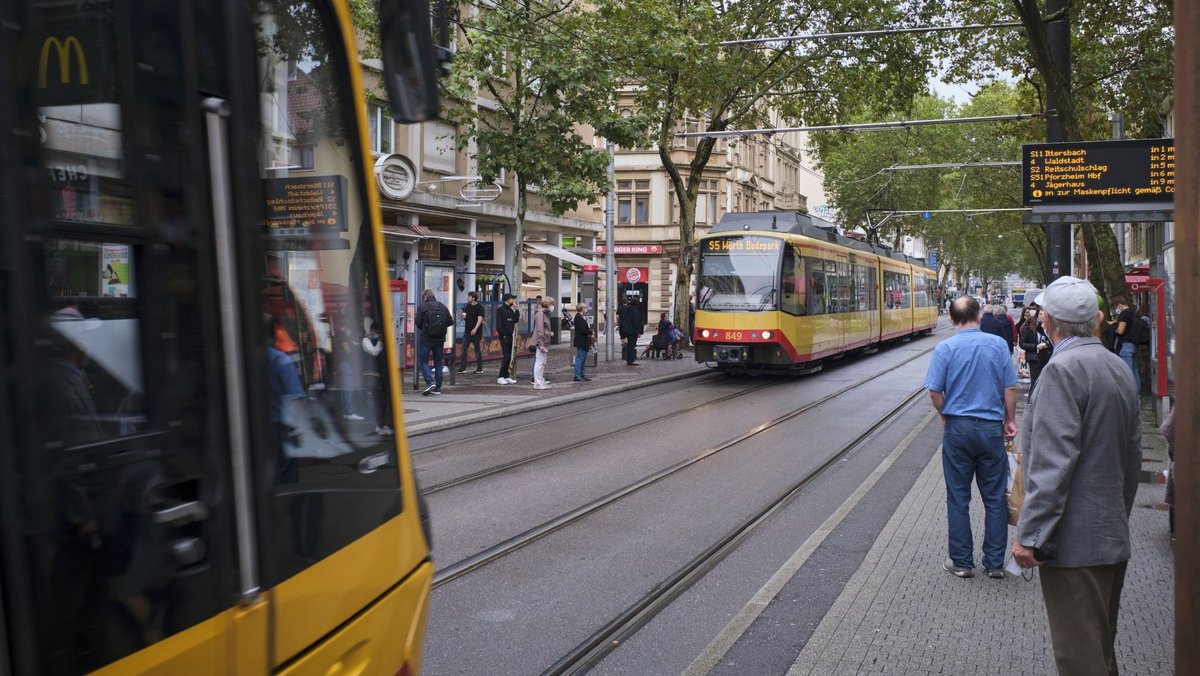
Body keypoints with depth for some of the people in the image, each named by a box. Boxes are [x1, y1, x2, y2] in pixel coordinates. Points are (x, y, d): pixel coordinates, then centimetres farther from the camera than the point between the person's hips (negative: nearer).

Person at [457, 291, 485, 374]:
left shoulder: (479, 307, -7)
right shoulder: (467, 306, 13)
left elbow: (480, 319, -15)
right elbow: (464, 317, 22)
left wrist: (475, 329, -27)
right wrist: (463, 316, -3)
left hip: (476, 332, -6)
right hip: (467, 331, 6)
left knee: (477, 350, 1)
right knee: (464, 349, 1)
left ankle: (479, 368, 8)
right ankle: (462, 367, 5)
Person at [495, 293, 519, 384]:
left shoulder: (510, 310, 16)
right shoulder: (500, 310, -8)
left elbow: (516, 320, 11)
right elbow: (499, 324, -14)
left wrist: (516, 309, 5)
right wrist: (503, 334, -17)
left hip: (509, 336, 8)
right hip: (504, 336, -8)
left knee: (509, 357, 8)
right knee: (506, 357, -11)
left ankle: (506, 376, 13)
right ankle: (501, 377, -6)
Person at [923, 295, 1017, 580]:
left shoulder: (945, 348, -8)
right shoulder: (998, 344, -3)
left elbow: (935, 391, -9)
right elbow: (1010, 388, -2)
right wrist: (1010, 420, 11)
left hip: (958, 428, -1)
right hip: (991, 429, 1)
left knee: (958, 498, 8)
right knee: (995, 498, 11)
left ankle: (962, 562, 15)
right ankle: (995, 562, 17)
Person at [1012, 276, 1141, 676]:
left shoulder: (1063, 370, -17)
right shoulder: (1119, 368, 11)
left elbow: (1052, 462, -23)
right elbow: (1133, 455, 19)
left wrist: (1030, 535, -20)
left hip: (1074, 540, -9)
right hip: (1114, 537, 9)